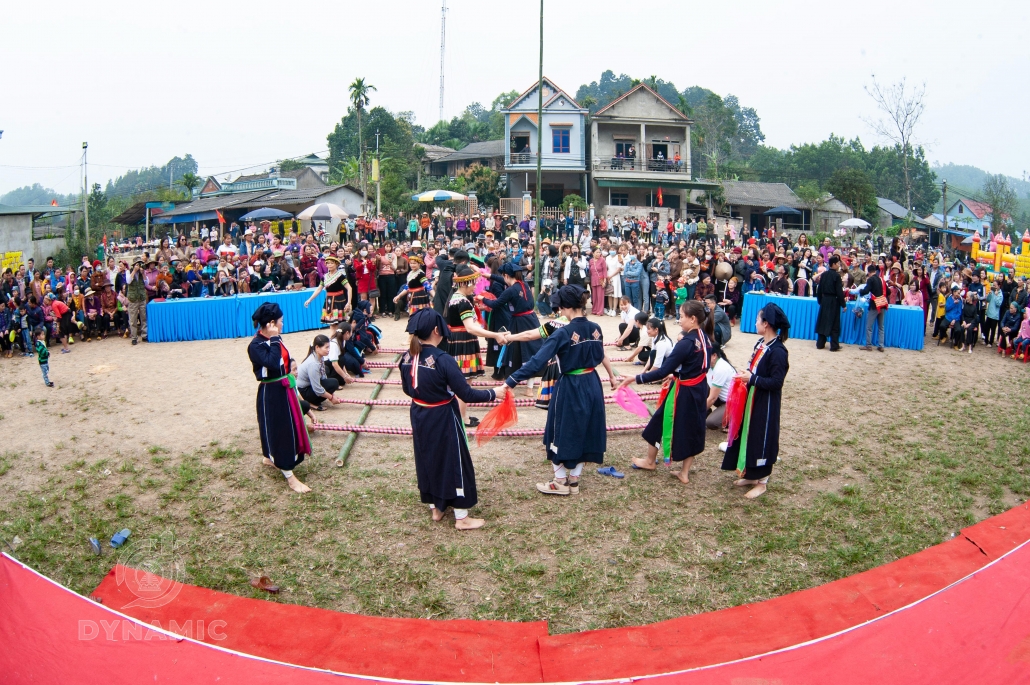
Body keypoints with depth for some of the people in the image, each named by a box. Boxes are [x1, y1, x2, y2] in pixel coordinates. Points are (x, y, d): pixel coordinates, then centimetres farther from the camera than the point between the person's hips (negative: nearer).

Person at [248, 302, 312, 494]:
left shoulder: (274, 339, 3)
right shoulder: (256, 345, -22)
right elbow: (273, 364, -36)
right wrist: (274, 339, -30)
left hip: (283, 389, 9)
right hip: (271, 393, -9)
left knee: (289, 426, 22)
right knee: (279, 430, -1)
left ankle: (270, 457, 47)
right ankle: (290, 477, 7)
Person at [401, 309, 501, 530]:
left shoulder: (407, 358, -6)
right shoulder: (443, 360, -26)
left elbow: (407, 389, 9)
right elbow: (466, 395, -23)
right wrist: (494, 394, -9)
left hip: (419, 417, 7)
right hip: (443, 419, -6)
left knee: (426, 460, 21)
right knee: (454, 462, 8)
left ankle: (436, 507, 37)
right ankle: (461, 517, 19)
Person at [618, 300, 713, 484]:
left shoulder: (686, 343, -25)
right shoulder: (705, 338, -1)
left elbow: (663, 371, -26)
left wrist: (636, 379, -22)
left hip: (683, 393, -7)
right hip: (699, 390, 8)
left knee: (660, 421, 14)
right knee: (692, 428, 14)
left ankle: (650, 461, 33)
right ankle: (685, 473, 22)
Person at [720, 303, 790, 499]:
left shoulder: (777, 351, -22)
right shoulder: (761, 344, 5)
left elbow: (776, 382, -23)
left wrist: (752, 379, -22)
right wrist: (746, 375, -1)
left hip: (765, 405, -9)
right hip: (751, 400, 9)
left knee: (761, 439, 2)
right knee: (747, 435, 17)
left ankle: (762, 481, 17)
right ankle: (750, 474, 32)